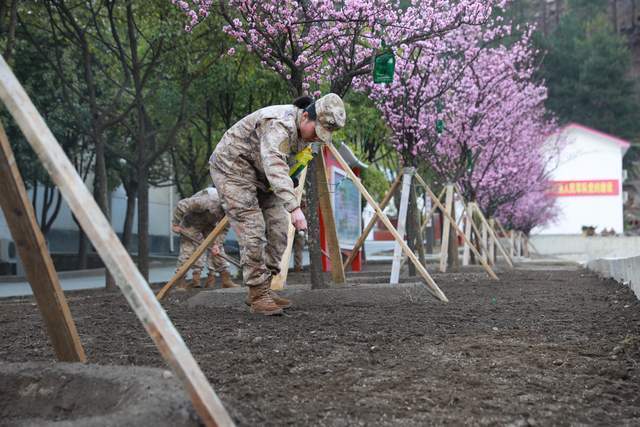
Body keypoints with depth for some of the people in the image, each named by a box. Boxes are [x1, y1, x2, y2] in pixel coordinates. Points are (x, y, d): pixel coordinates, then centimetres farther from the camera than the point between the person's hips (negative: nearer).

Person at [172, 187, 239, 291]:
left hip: (208, 223, 6)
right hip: (191, 223, -6)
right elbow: (182, 205, -34)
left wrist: (216, 243, -26)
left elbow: (224, 229, -12)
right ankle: (181, 281, -11)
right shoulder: (209, 201, -41)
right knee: (189, 248, -14)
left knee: (217, 249, -2)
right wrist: (176, 224, -23)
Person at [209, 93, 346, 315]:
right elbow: (275, 167, -47)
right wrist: (294, 207, -56)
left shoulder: (303, 131, -3)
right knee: (253, 232, -14)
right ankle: (258, 297, -7)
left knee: (278, 230, 2)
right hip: (232, 168, -9)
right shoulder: (279, 124, -32)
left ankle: (263, 289, 10)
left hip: (259, 174, 9)